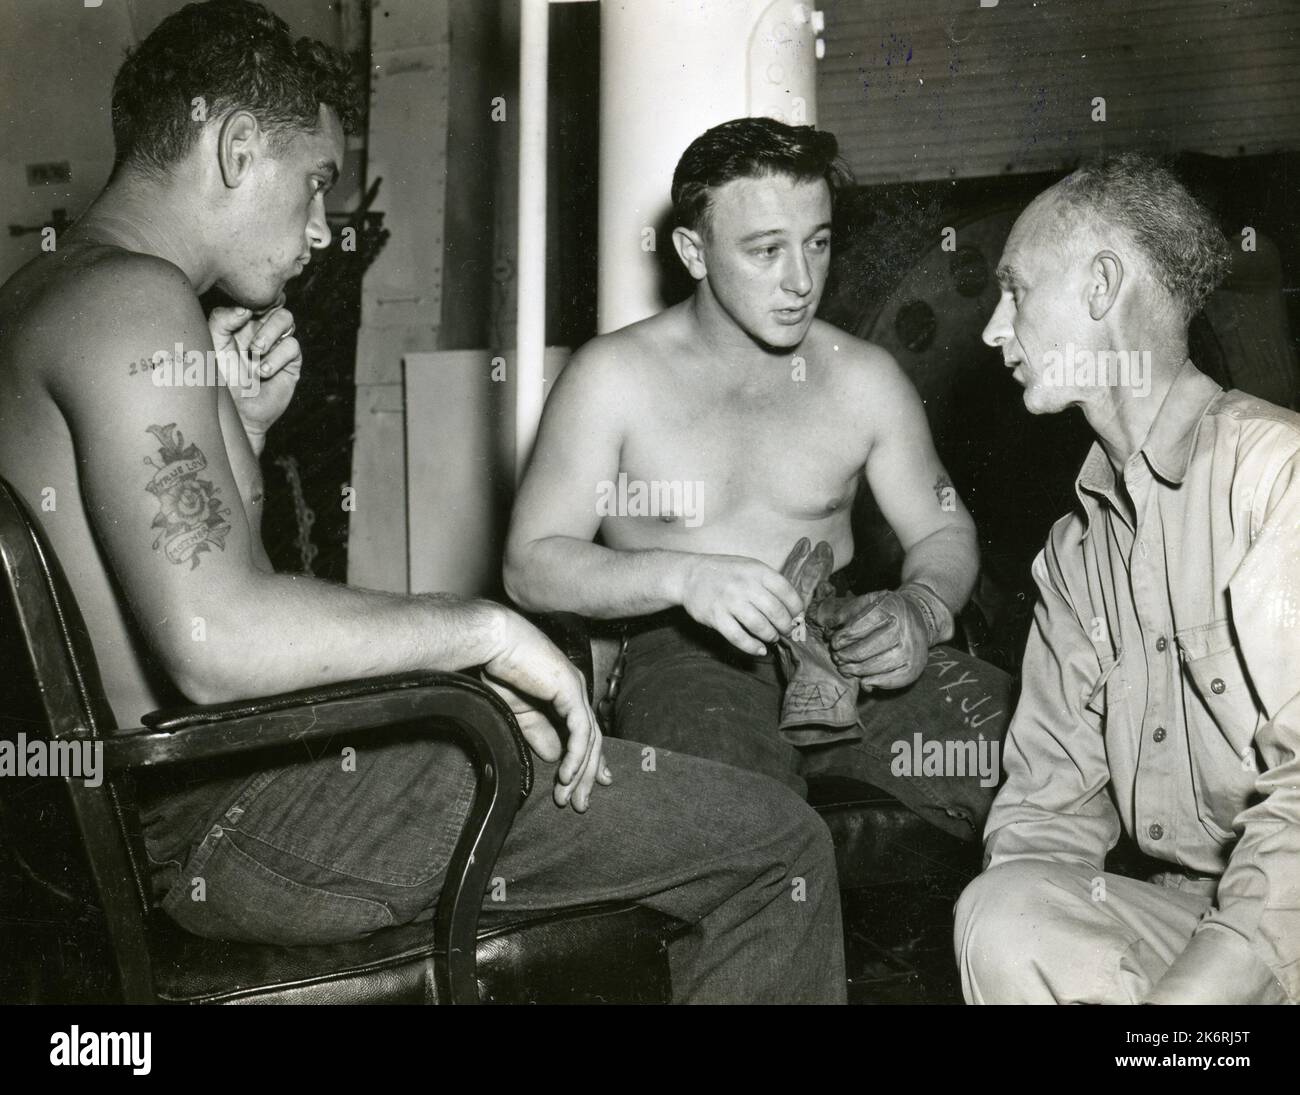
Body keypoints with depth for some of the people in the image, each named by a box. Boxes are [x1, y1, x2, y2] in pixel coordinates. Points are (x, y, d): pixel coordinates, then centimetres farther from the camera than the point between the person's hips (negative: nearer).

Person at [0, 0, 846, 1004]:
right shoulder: (133, 298, -17)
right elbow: (214, 642, -30)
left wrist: (237, 430, 5)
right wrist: (486, 628, -19)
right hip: (224, 818, -11)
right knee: (778, 847, -11)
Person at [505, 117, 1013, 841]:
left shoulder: (865, 377, 9)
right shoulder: (613, 378, -2)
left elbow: (945, 530, 15)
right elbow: (531, 564, -5)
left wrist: (920, 609, -9)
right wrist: (682, 575, -22)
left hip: (845, 641, 4)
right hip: (688, 653, -4)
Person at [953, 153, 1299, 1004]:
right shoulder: (1078, 547, 14)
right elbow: (1051, 797, 11)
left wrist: (1192, 986, -27)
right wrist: (1015, 904, -9)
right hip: (1181, 912, 5)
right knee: (1003, 911, -24)